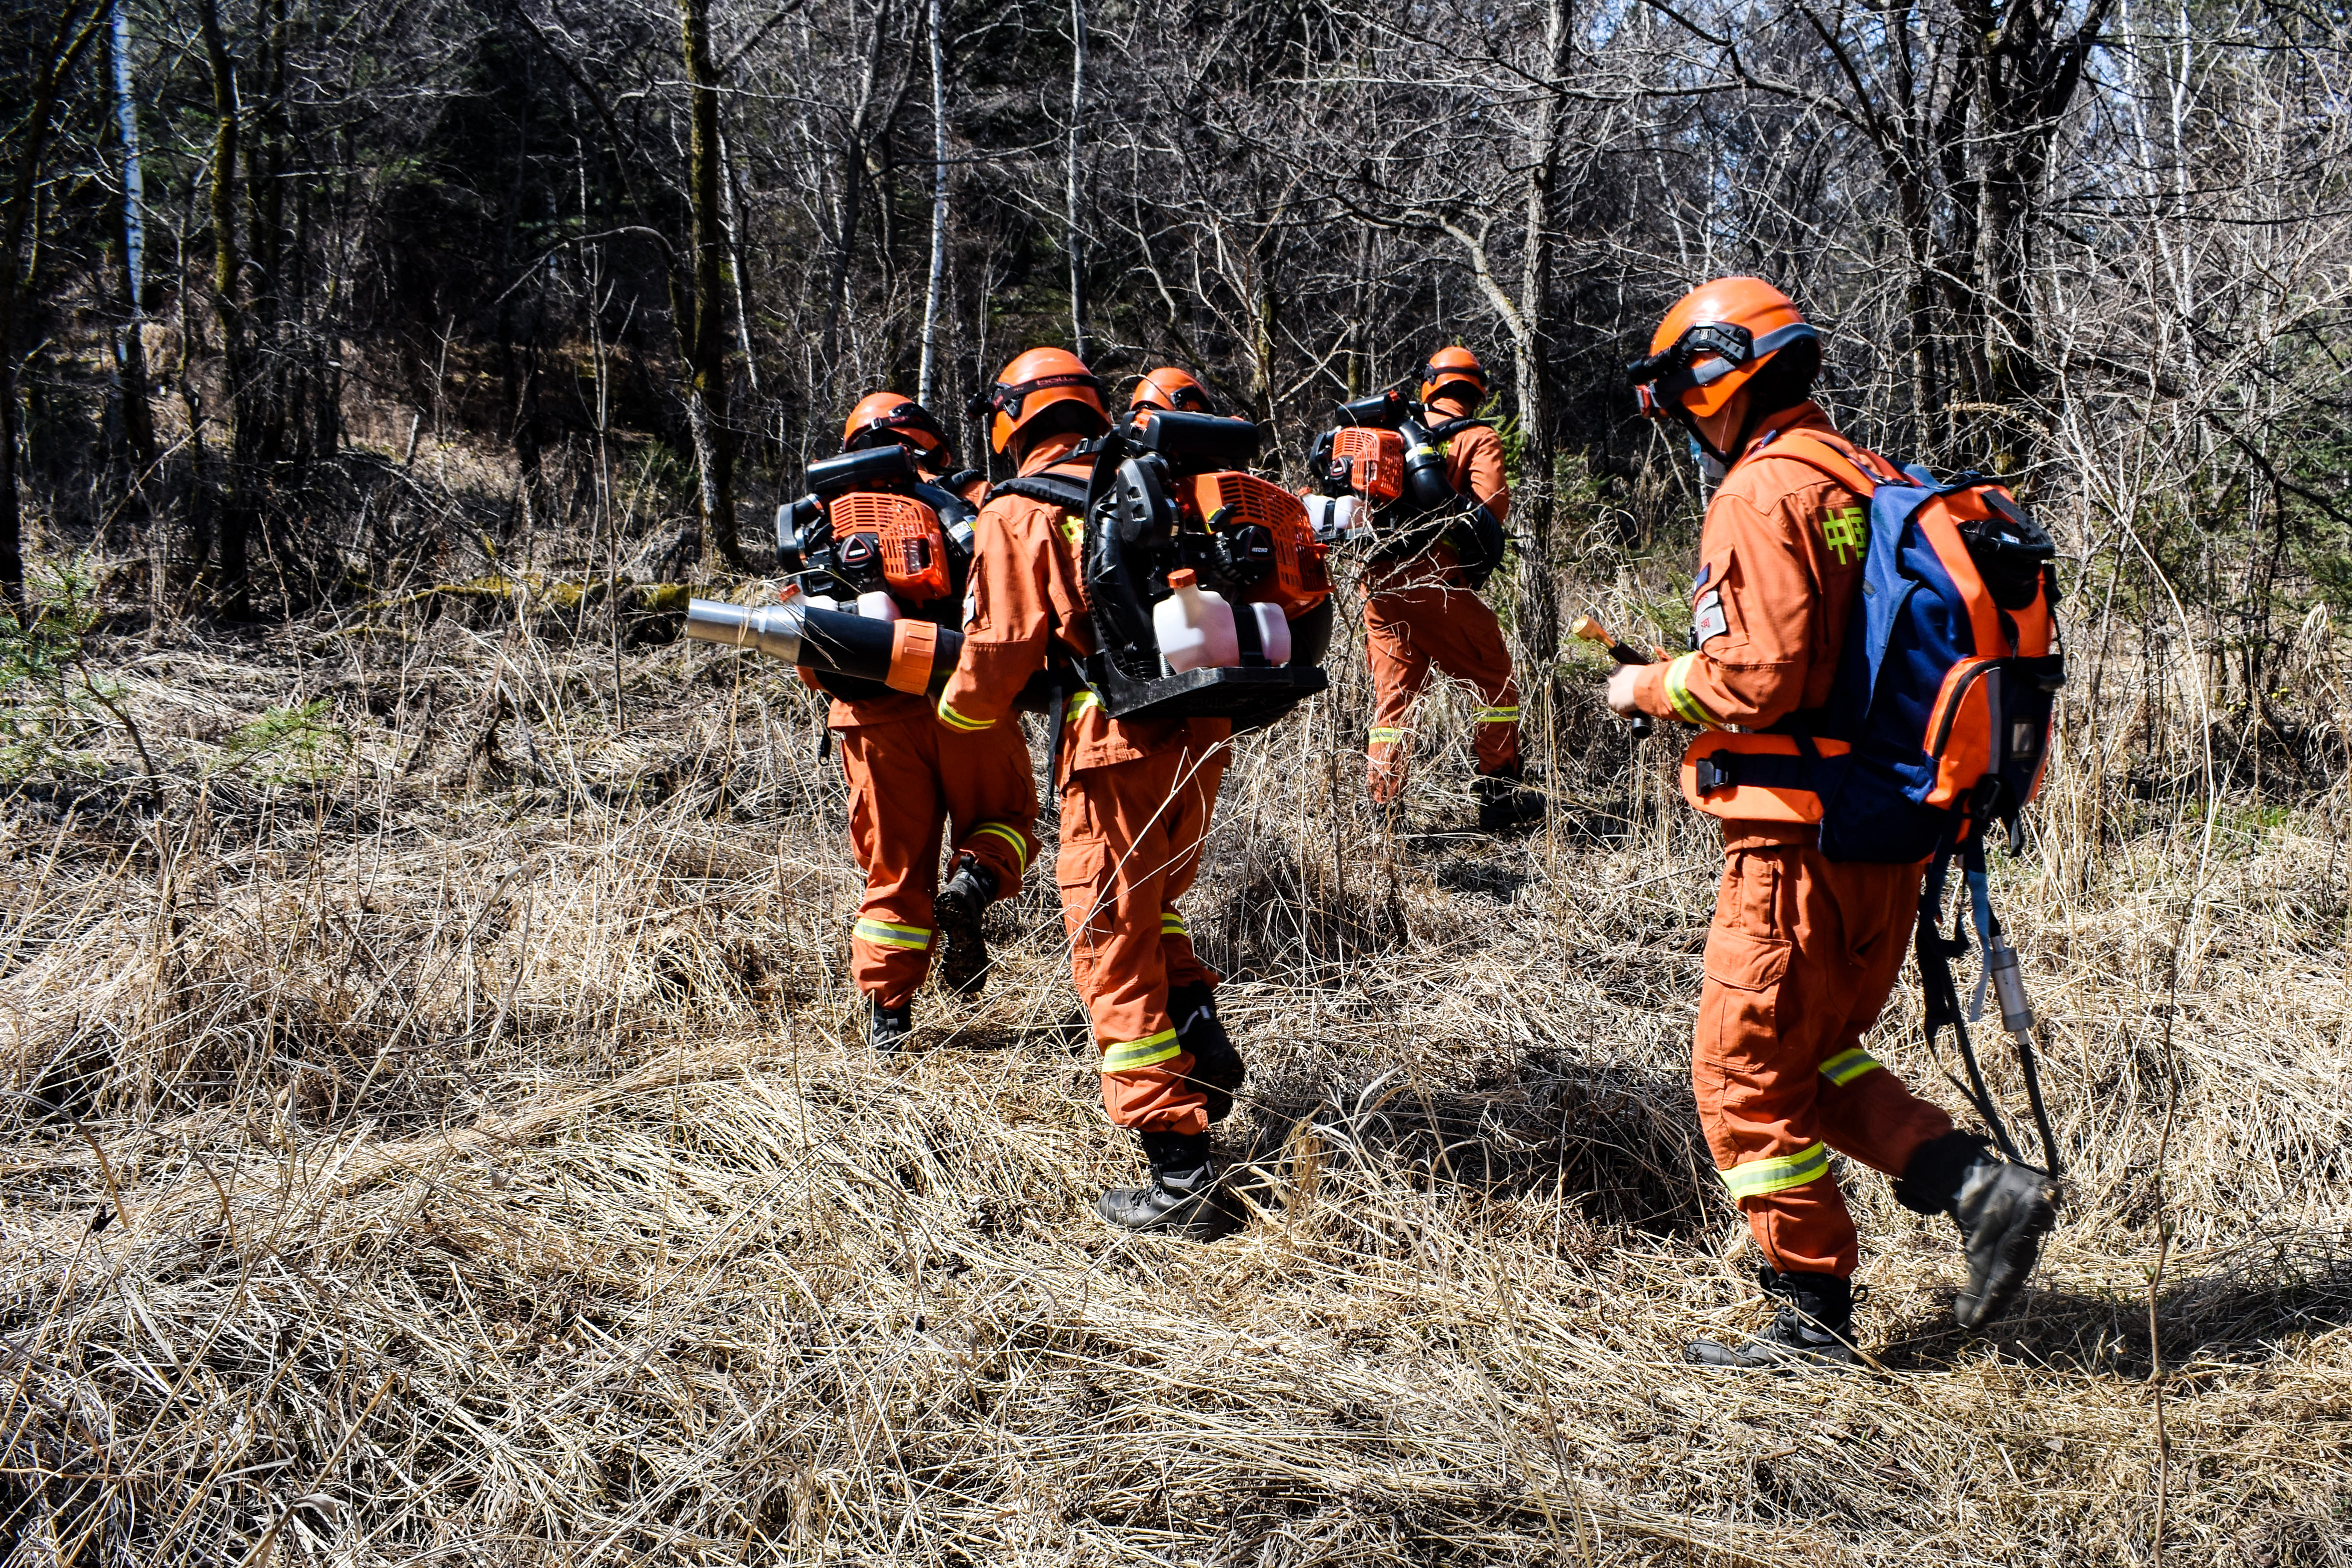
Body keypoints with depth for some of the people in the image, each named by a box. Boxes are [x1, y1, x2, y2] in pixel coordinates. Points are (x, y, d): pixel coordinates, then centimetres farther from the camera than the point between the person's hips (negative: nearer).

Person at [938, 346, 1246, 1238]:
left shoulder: (1018, 514, -3)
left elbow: (997, 654, -7)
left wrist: (958, 710, 13)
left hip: (1116, 748, -6)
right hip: (1202, 738, 6)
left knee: (1116, 960, 2)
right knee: (1150, 903, 31)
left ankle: (1182, 1179, 0)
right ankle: (1198, 1024, 10)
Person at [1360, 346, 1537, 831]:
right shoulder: (1478, 439, 2)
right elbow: (1492, 504, -13)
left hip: (1377, 583, 5)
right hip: (1433, 582, -5)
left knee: (1392, 693, 14)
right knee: (1493, 680, 9)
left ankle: (1381, 804, 11)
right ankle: (1499, 794, 9)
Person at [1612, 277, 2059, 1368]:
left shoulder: (1763, 493, -15)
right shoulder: (1868, 479, 14)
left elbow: (1758, 676, -22)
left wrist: (1650, 688, -7)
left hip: (1800, 845, -9)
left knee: (1747, 1078, 3)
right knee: (1817, 1055, 21)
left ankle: (1815, 1317, 9)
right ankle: (1979, 1186, 7)